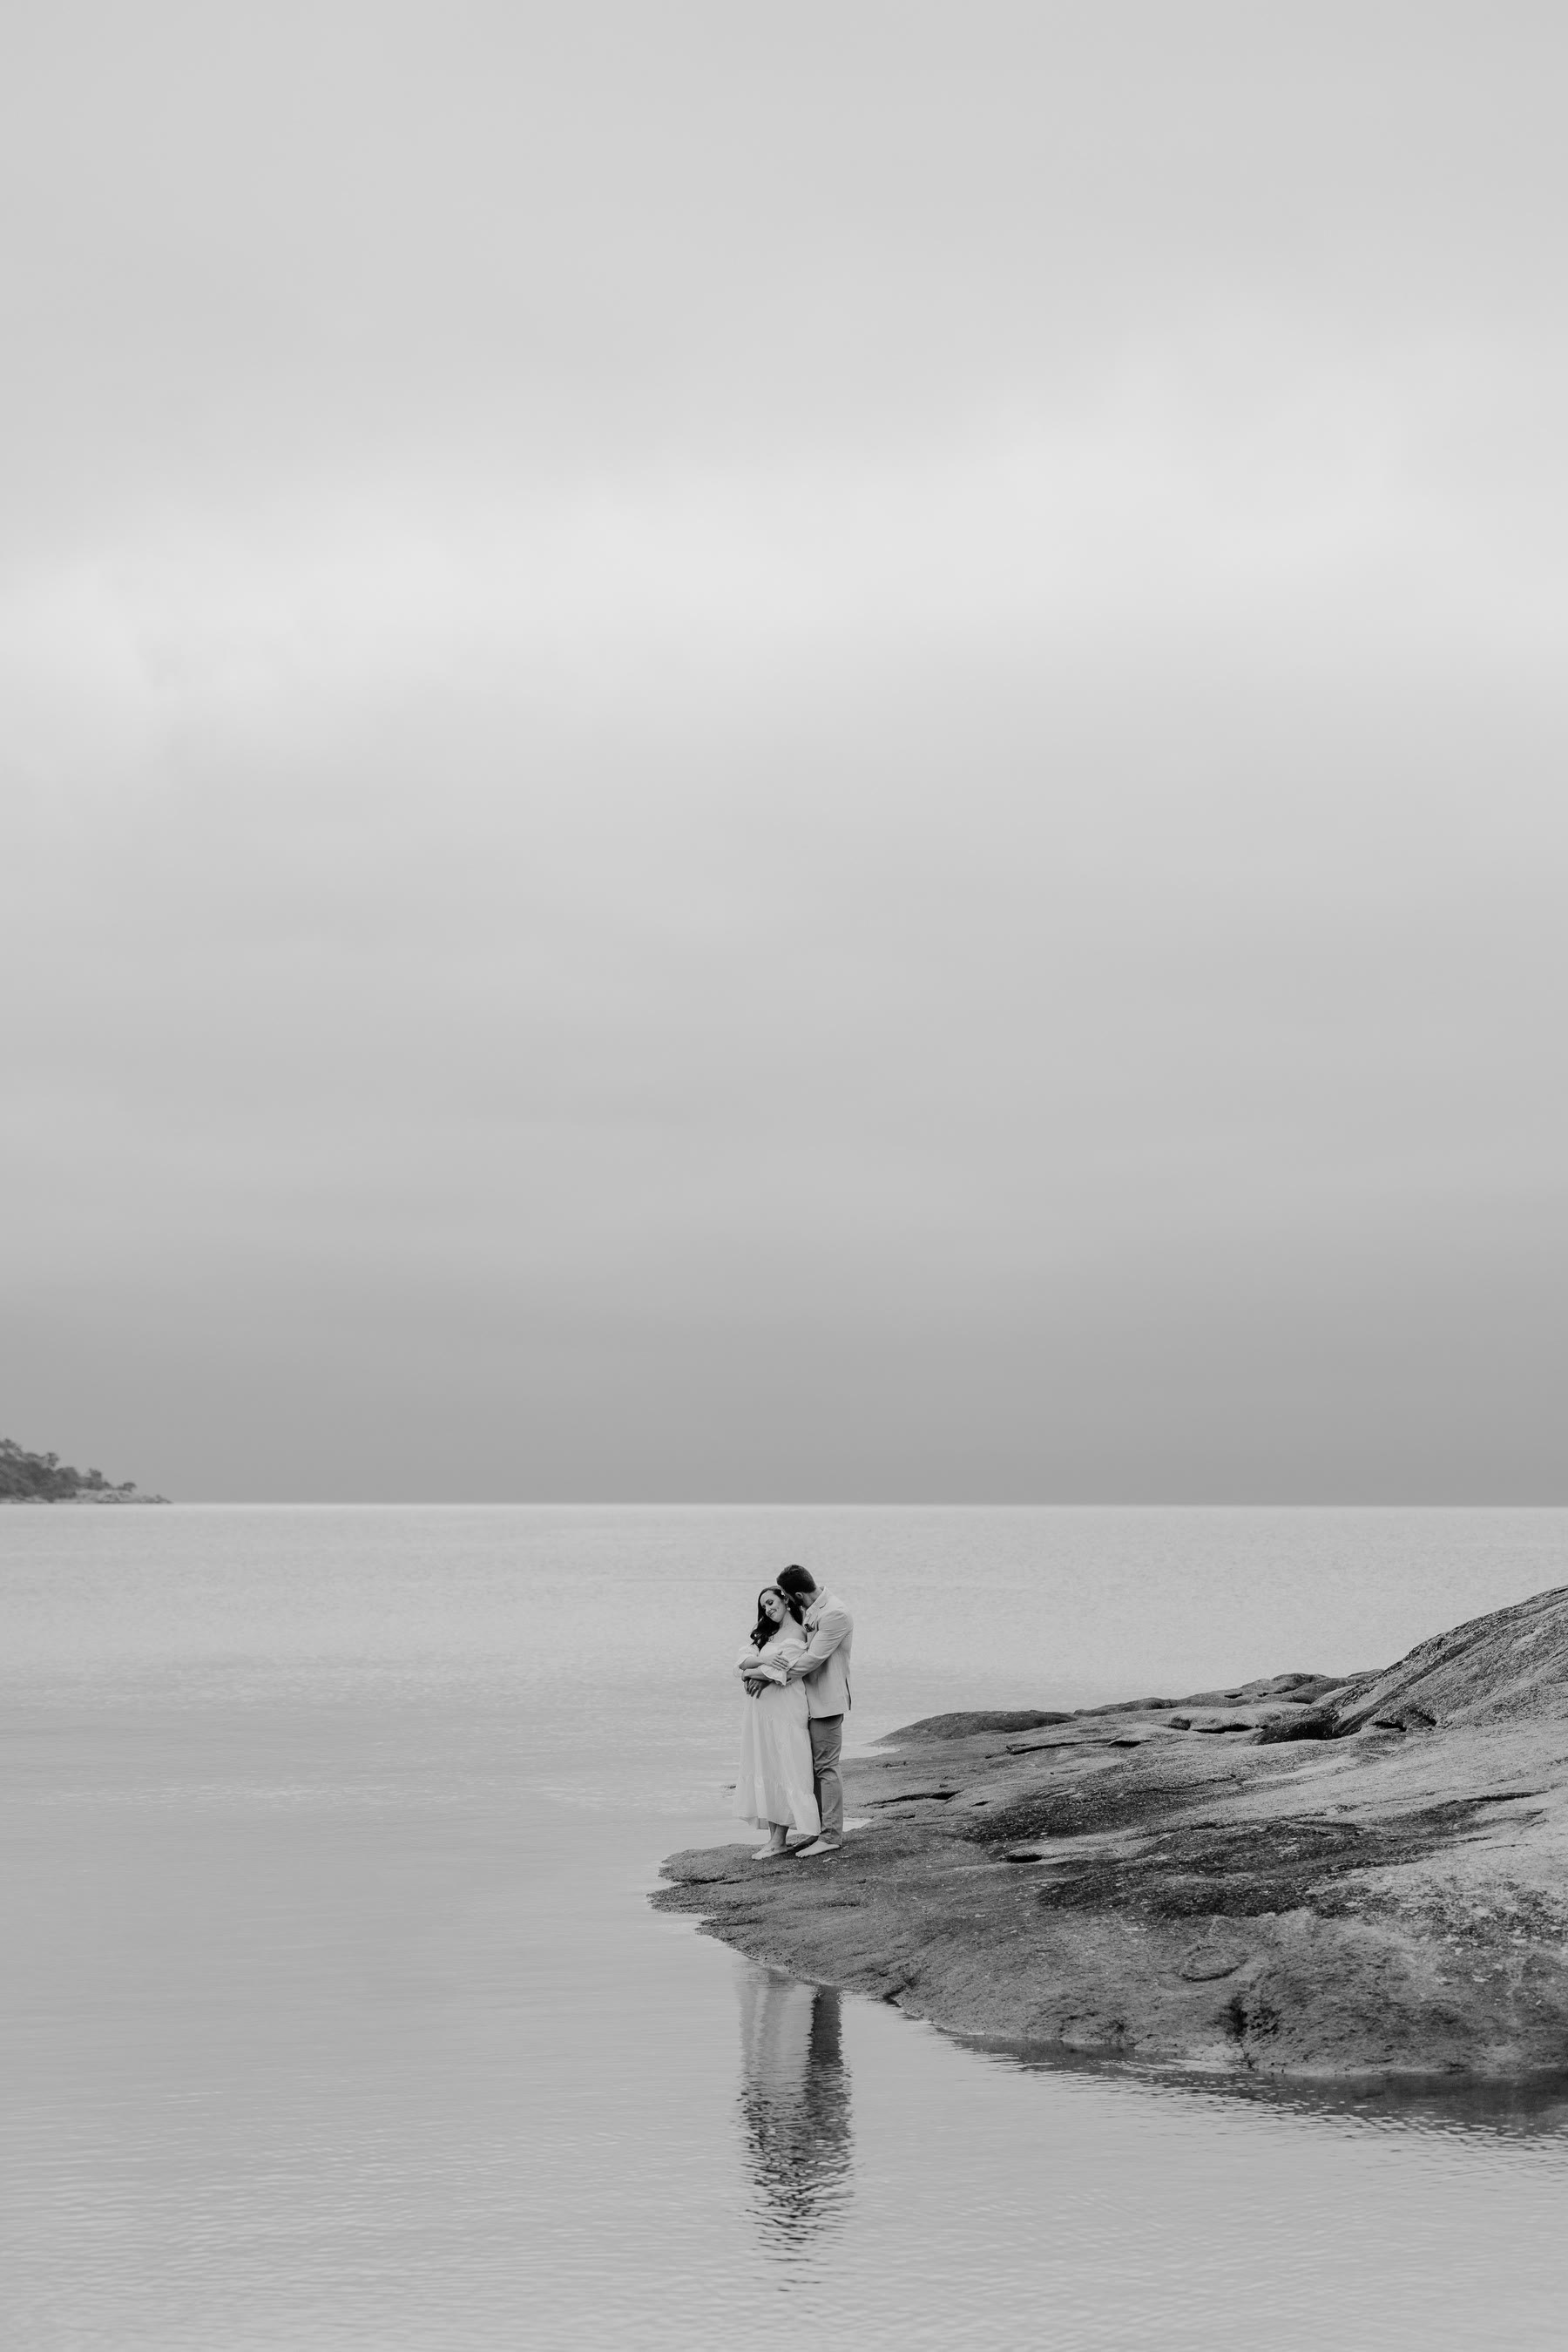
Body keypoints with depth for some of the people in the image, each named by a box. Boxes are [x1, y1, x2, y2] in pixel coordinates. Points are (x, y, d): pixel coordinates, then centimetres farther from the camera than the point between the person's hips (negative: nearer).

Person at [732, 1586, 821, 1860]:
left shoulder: (796, 1635, -7)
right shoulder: (761, 1632, 16)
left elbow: (780, 1673, -17)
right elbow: (742, 1660, 2)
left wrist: (750, 1672, -3)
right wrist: (765, 1661, -17)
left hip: (785, 1711, -8)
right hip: (761, 1710, 8)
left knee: (782, 1770, -6)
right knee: (763, 1770, 6)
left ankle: (779, 1841, -5)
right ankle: (773, 1836, 8)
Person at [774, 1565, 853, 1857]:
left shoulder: (835, 1615, -19)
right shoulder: (808, 1612, 11)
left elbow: (812, 1659, -22)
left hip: (827, 1701, -10)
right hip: (811, 1701, 10)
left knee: (826, 1768, -7)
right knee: (813, 1767, 11)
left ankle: (831, 1837, -3)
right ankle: (822, 1833, 16)